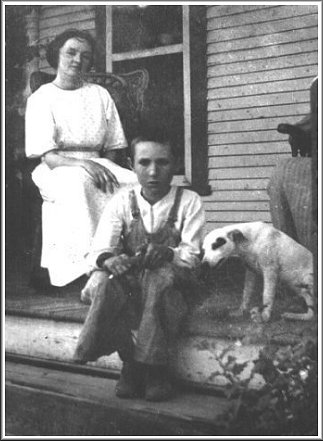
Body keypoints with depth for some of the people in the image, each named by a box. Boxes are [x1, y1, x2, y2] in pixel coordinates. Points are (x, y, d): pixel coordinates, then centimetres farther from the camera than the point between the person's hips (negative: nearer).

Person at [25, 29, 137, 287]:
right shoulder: (41, 98, 2)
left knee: (136, 183, -28)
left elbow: (113, 147, 13)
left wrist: (102, 167, -9)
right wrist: (82, 164, -26)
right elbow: (48, 156, -8)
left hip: (97, 165, 4)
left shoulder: (100, 95, 14)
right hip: (56, 170, -3)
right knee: (79, 181, -40)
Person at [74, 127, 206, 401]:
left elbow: (191, 255, -9)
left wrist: (168, 253, -32)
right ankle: (130, 362, -17)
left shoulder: (189, 202, -2)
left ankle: (154, 368, -25)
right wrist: (109, 260, -32)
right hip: (129, 282, 2)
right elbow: (99, 250, -7)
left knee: (161, 277, -37)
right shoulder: (122, 202, 2)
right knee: (103, 282, -31)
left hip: (174, 283, -2)